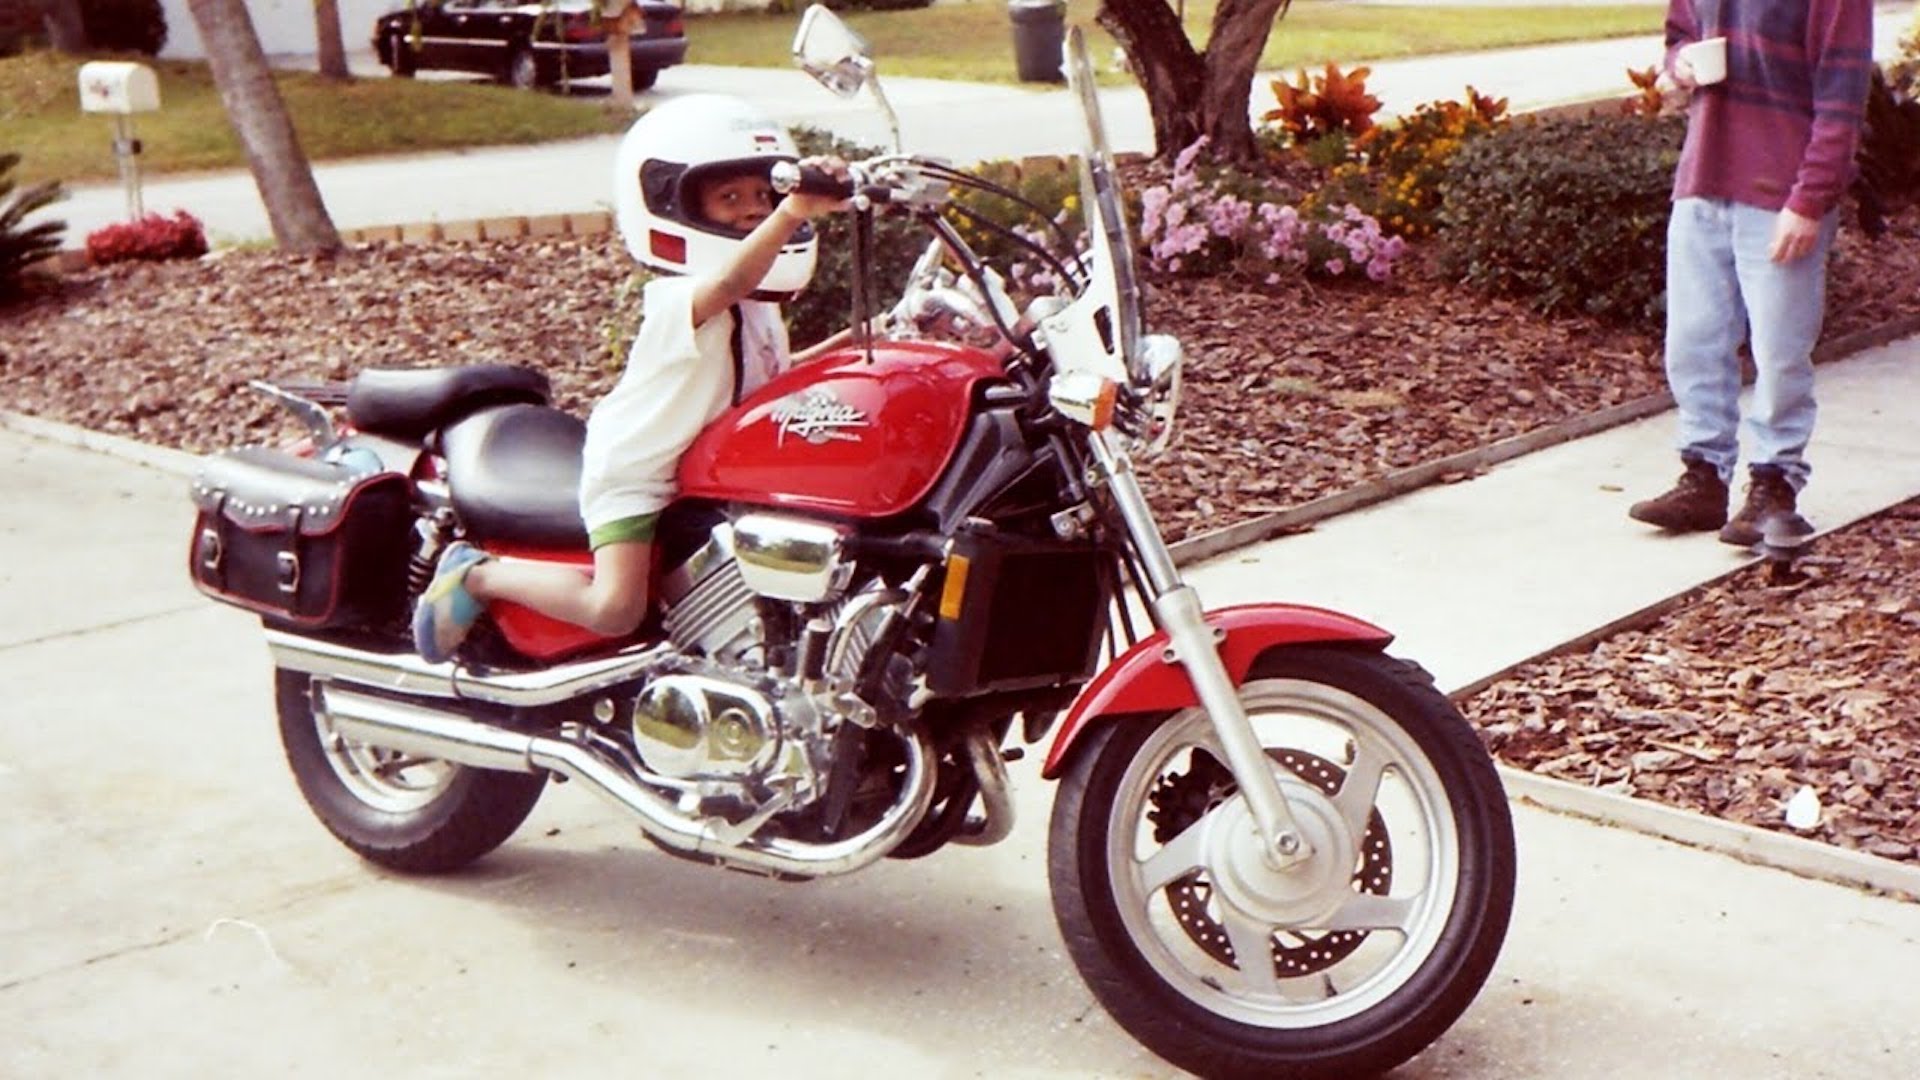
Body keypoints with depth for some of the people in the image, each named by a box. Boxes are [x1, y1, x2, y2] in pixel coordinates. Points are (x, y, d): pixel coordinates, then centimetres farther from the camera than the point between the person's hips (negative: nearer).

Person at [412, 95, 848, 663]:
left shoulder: (761, 308, 4)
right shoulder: (680, 300, -27)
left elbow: (771, 378, 14)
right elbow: (730, 282, -50)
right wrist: (794, 211, -65)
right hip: (633, 472, -9)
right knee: (614, 609, -23)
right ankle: (477, 574, 0)